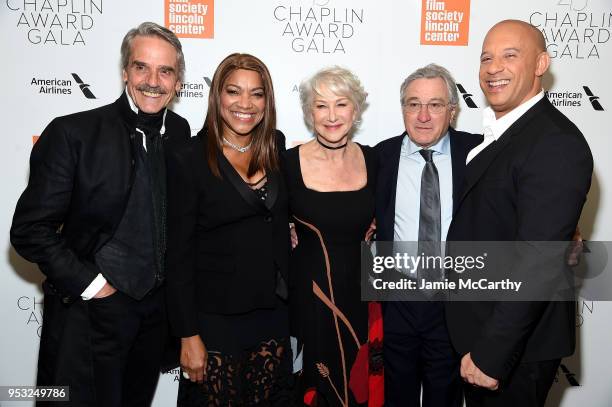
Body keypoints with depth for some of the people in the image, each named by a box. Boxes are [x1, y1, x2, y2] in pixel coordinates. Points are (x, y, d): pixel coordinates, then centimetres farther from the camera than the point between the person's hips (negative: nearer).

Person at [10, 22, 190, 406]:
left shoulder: (180, 131, -1)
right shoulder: (72, 133, -16)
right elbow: (30, 229, -14)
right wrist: (88, 283, -14)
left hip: (157, 309, 5)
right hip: (88, 314, -4)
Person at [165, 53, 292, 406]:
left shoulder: (276, 146, 2)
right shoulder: (188, 160, -12)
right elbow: (179, 255, -11)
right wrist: (189, 336, -12)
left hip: (273, 312, 5)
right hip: (215, 318, -4)